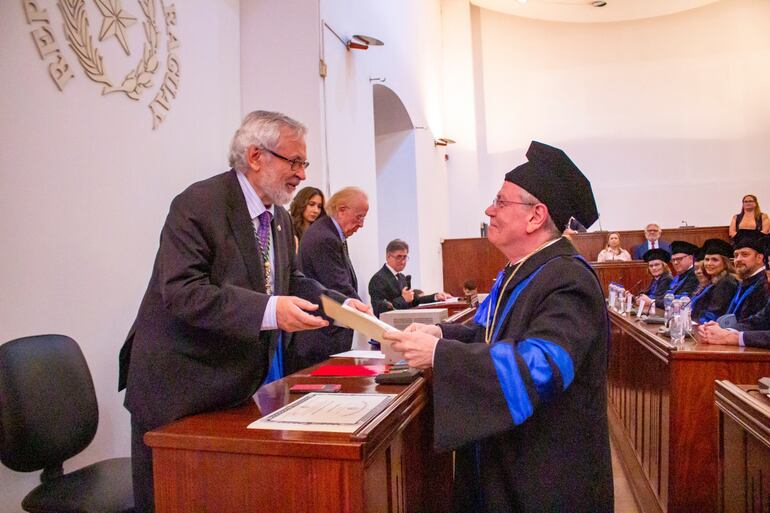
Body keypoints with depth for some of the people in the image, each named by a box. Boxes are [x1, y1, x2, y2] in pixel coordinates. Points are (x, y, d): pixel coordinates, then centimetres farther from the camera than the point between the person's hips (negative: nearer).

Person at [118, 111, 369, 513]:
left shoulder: (280, 218, 9)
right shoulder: (199, 204, -18)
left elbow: (291, 280, 16)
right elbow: (182, 292, -27)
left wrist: (339, 304, 0)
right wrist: (269, 310, -35)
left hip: (233, 388, 8)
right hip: (177, 389, -7)